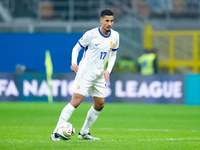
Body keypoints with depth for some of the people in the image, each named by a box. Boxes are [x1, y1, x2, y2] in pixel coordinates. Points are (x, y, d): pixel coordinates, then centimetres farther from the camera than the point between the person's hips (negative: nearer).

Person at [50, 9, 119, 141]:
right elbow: (76, 48, -4)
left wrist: (108, 70, 1)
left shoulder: (115, 36, 3)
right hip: (85, 72, -7)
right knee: (76, 101, -16)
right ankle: (56, 132, -16)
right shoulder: (91, 34, -13)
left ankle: (84, 133, 24)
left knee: (100, 104, 9)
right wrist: (74, 63, -21)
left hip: (99, 75, 7)